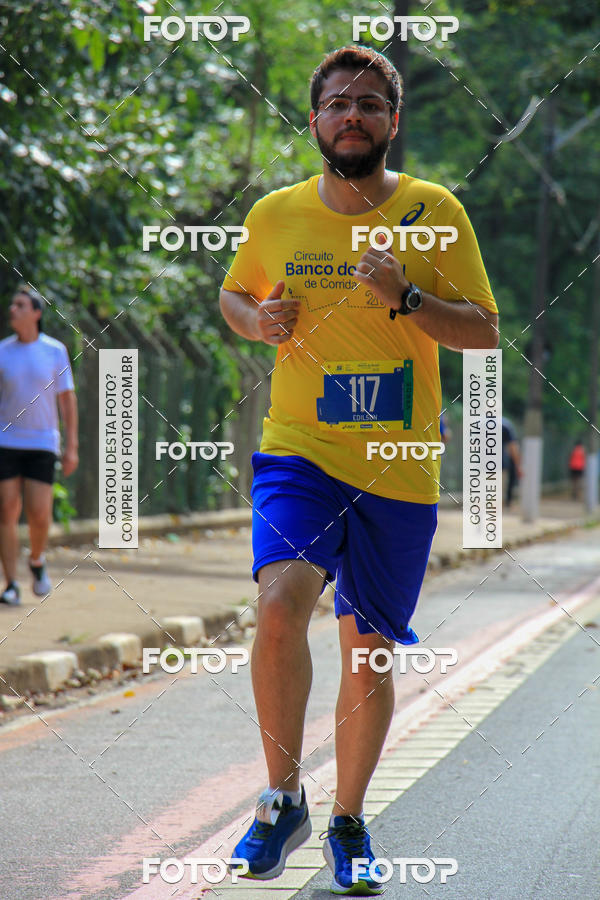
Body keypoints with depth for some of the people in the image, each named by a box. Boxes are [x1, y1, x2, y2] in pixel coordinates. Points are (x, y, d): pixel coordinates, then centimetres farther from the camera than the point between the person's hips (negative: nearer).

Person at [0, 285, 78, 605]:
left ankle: (37, 560, 23)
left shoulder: (55, 351, -1)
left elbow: (68, 399, 1)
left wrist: (71, 446, -4)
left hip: (42, 444, -1)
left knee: (39, 513, -9)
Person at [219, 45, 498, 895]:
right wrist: (256, 320, -2)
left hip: (400, 470, 0)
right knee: (280, 607, -25)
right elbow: (235, 293, 21)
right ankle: (283, 798, -8)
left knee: (369, 655, 8)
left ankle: (348, 820, 29)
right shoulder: (275, 216, 3)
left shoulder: (434, 212, -1)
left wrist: (404, 298, -18)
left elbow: (485, 331, -1)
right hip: (298, 450, 0)